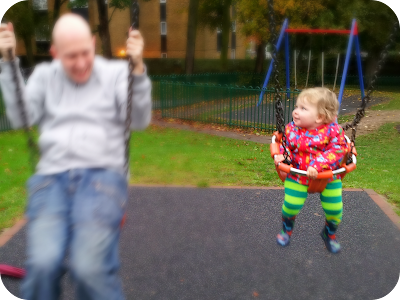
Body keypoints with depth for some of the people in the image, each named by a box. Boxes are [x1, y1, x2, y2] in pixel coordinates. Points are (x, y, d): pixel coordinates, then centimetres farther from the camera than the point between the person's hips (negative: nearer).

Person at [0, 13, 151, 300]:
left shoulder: (116, 72, 10)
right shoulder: (44, 74, 18)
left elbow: (139, 121, -1)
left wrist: (138, 68, -11)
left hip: (102, 176, -2)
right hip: (51, 178, 2)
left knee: (90, 268, -21)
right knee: (42, 264, -21)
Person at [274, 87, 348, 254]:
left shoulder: (333, 130, -16)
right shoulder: (291, 128, -8)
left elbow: (338, 150, -21)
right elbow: (285, 144, 5)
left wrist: (318, 165, -32)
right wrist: (281, 155, -18)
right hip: (297, 176, 1)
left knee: (334, 209, 4)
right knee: (291, 205, -4)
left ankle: (329, 234, 40)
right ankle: (286, 230, 32)